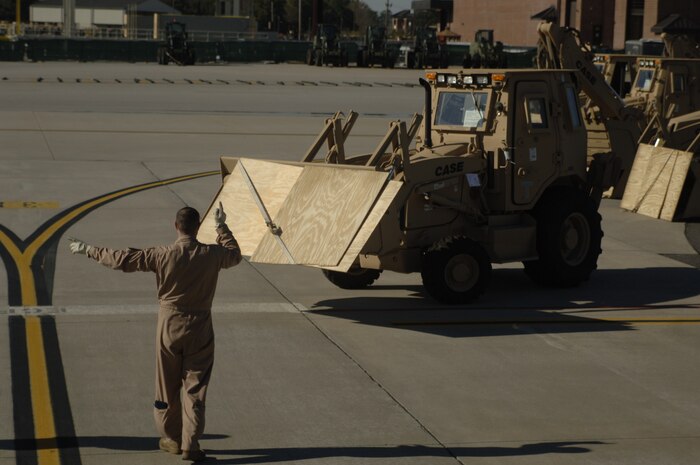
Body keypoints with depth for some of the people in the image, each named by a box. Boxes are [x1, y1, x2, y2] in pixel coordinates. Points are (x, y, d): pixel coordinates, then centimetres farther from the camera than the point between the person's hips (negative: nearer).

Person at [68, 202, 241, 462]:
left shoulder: (163, 256, -13)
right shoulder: (212, 255, -9)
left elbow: (123, 259, -8)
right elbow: (235, 255, 15)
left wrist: (89, 251, 4)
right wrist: (221, 227, 28)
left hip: (169, 326, 0)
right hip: (200, 327, 0)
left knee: (168, 386, 14)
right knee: (195, 389, 4)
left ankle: (171, 440, 26)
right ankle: (190, 445, 1)